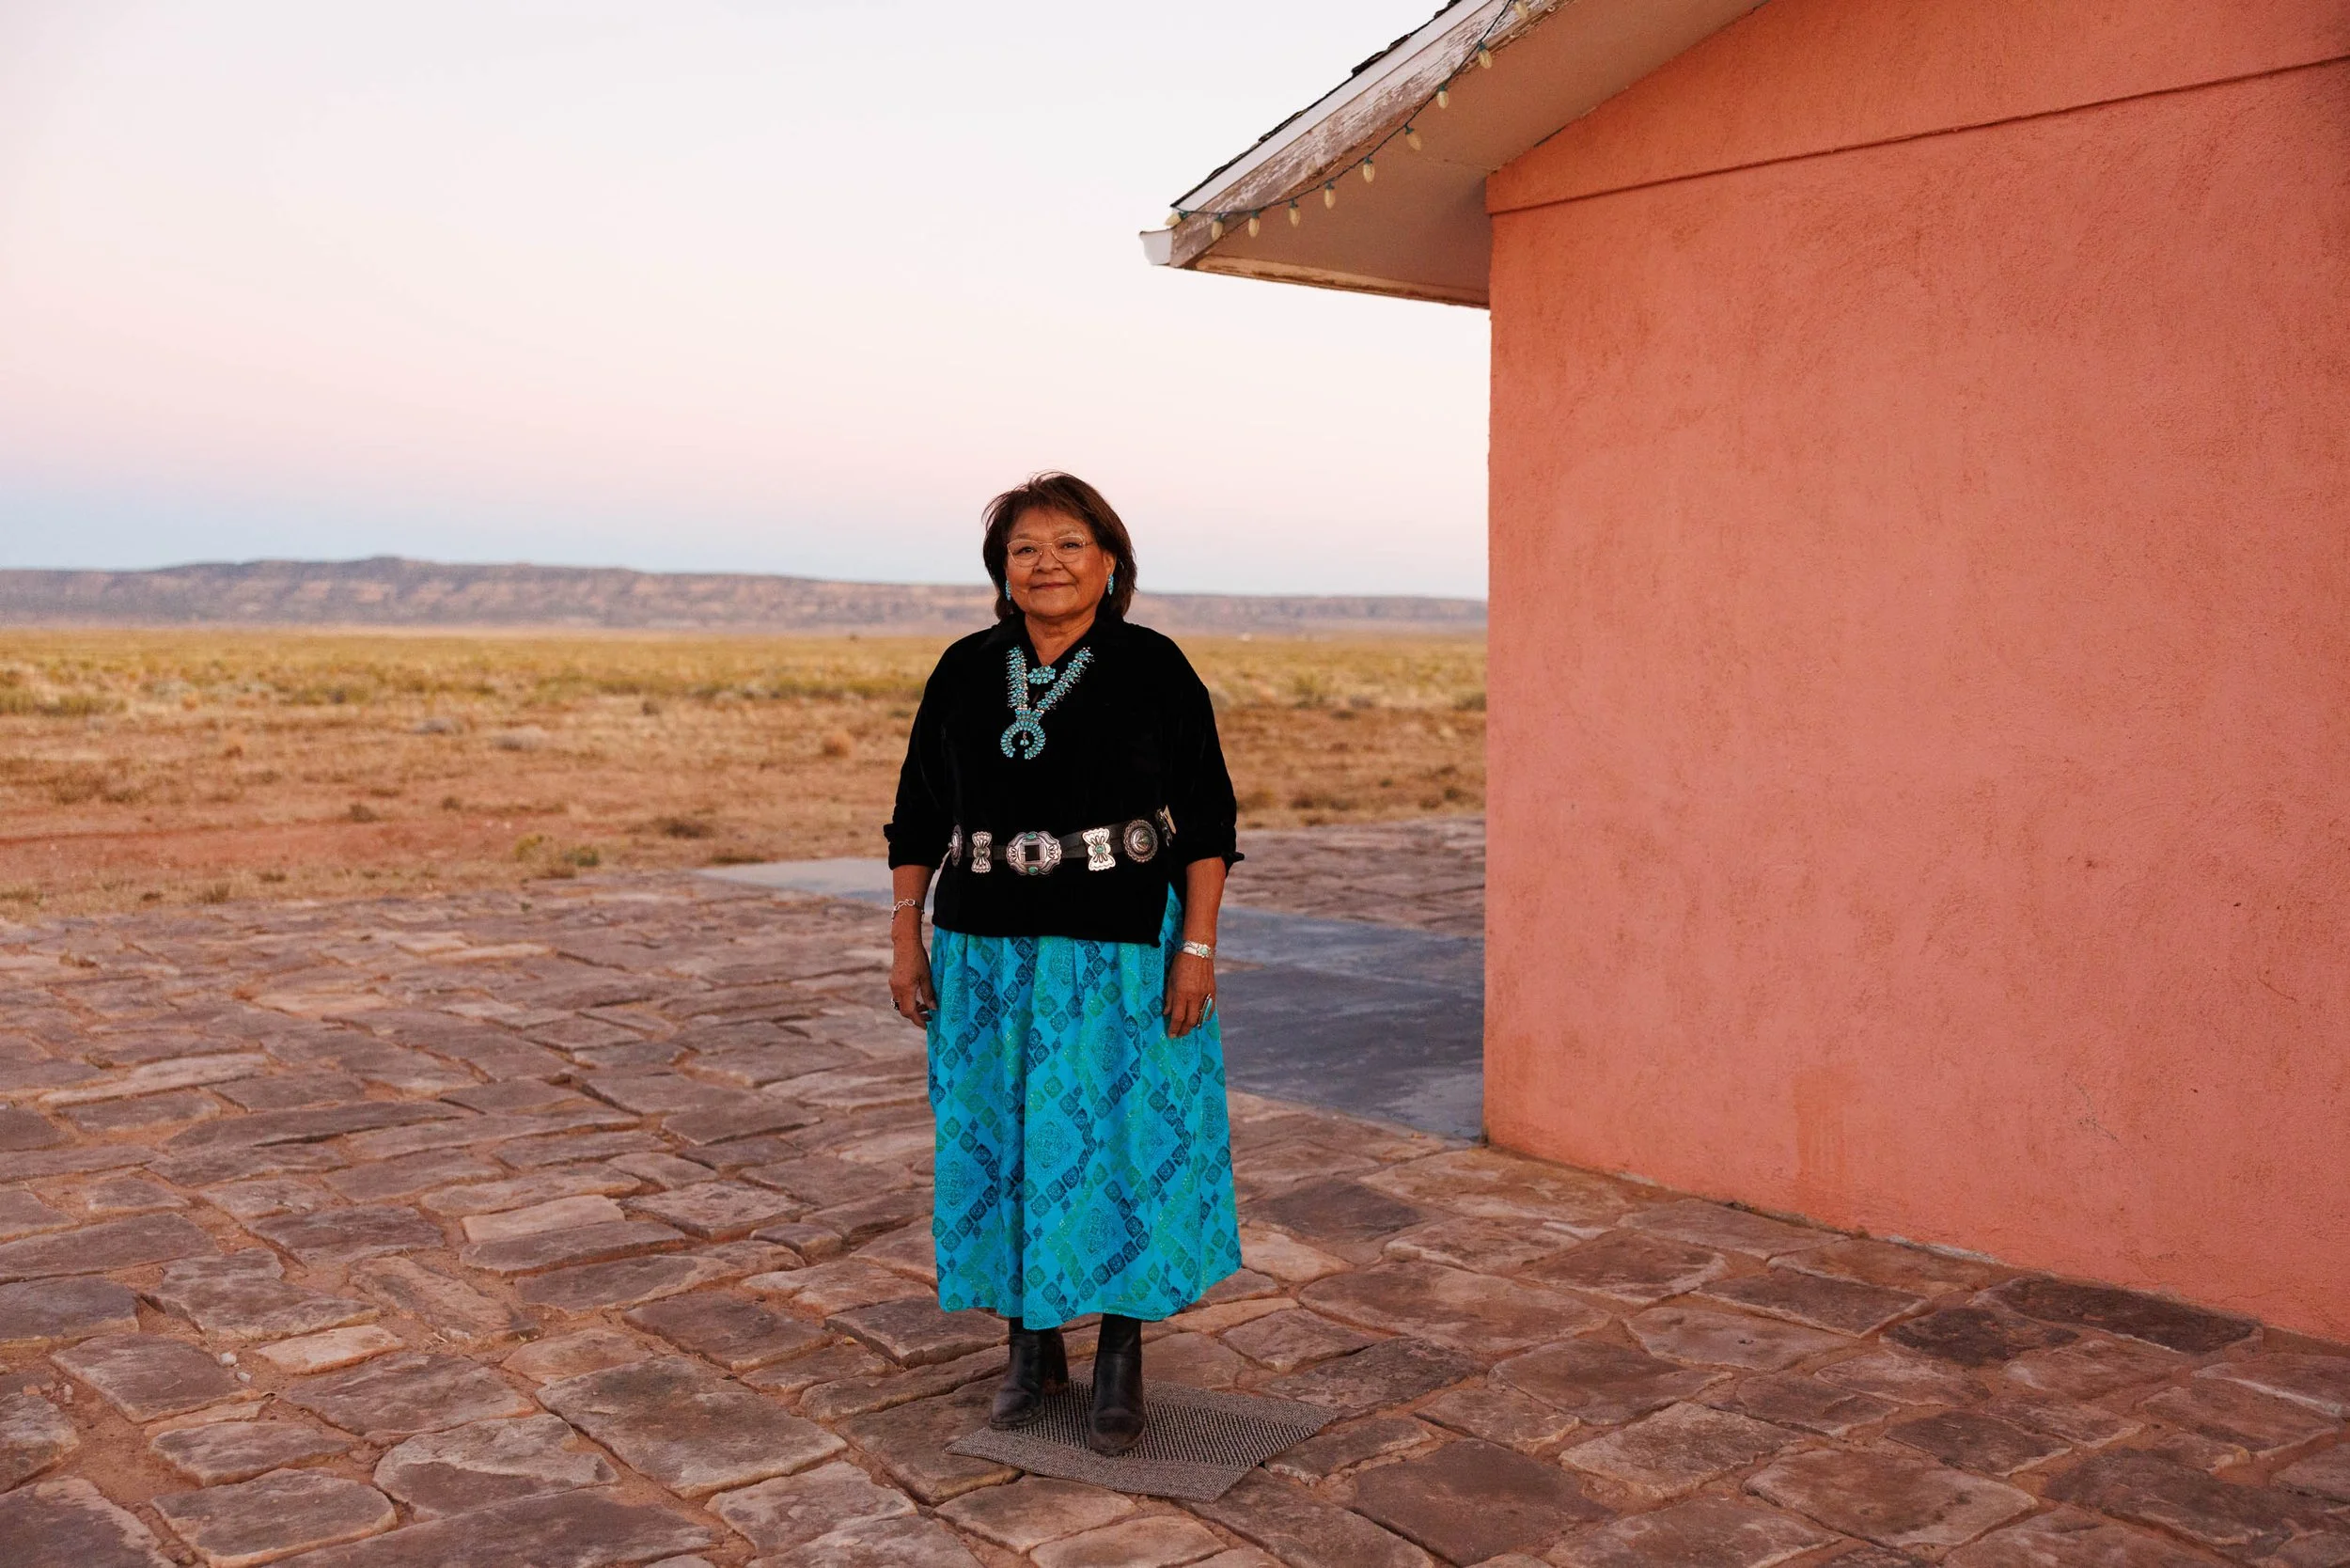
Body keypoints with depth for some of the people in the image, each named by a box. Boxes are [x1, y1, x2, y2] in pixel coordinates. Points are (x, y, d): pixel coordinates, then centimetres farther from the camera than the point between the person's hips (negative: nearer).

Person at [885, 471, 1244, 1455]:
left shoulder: (1154, 669, -3)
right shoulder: (966, 672, 5)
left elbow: (1206, 818, -4)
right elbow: (920, 814, 10)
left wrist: (1197, 947, -11)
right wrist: (905, 936, 4)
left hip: (1123, 952, -3)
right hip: (990, 953, 3)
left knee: (1124, 1138, 1)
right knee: (1003, 1141, 9)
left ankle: (1121, 1357, 17)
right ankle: (1031, 1347, 25)